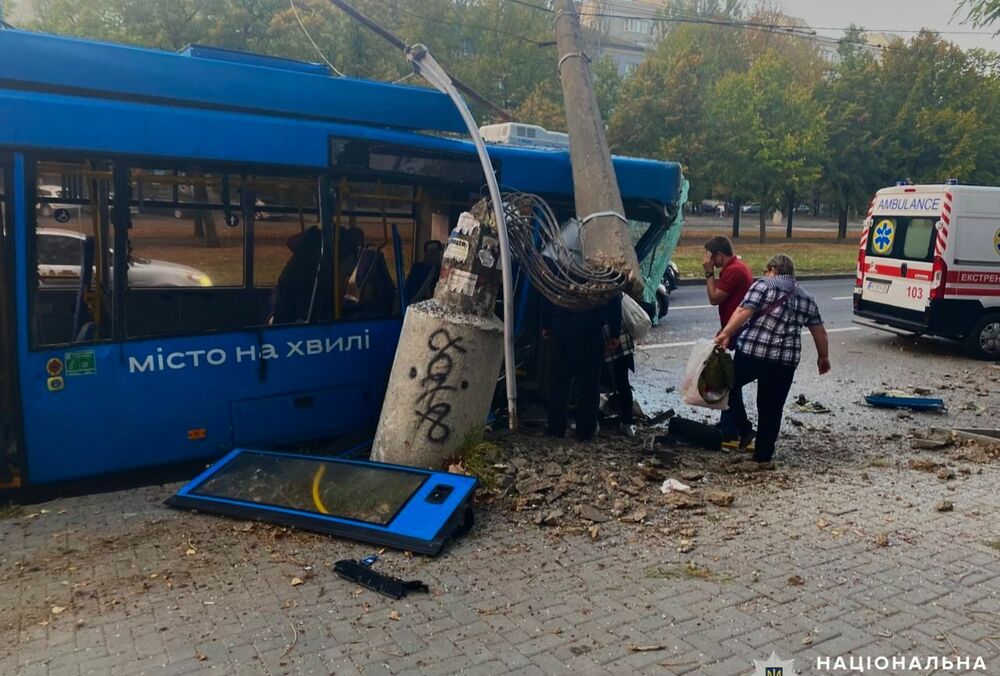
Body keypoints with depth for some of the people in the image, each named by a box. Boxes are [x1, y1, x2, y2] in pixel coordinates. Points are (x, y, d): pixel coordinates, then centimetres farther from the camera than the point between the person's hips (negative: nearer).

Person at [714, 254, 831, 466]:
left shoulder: (764, 285, 2)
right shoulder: (806, 298, 18)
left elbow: (744, 311, -13)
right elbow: (819, 332, 22)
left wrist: (726, 334, -19)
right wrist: (823, 357, 35)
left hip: (751, 352, -4)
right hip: (785, 361, 4)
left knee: (730, 384, 21)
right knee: (771, 409, 12)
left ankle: (744, 430, 15)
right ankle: (763, 456, 16)